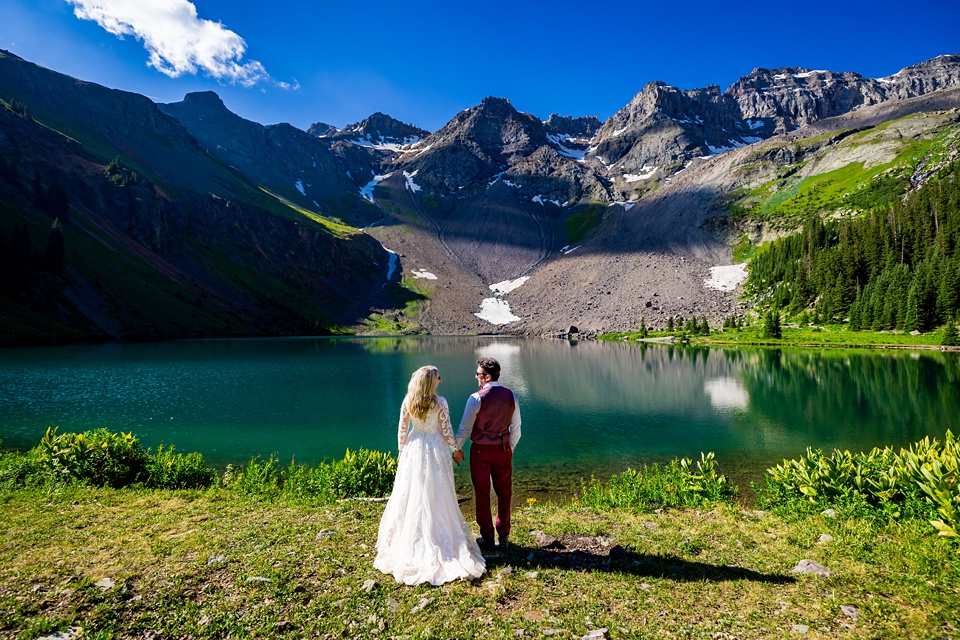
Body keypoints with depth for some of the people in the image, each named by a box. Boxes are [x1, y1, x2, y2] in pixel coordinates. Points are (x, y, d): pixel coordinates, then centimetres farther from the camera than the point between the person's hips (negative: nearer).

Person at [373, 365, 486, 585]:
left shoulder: (408, 402, -6)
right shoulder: (440, 402, -14)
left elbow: (402, 430, -1)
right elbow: (446, 431, -9)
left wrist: (401, 451, 13)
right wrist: (456, 448, 7)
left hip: (414, 451, 2)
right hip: (435, 451, -2)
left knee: (412, 496, 13)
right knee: (437, 497, 9)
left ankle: (412, 542, 23)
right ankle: (442, 540, 19)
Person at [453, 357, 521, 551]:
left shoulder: (476, 398, -16)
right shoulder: (511, 396, -3)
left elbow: (465, 429, -9)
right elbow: (516, 428, 4)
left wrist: (456, 449, 6)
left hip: (481, 450, -3)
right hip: (503, 449, 3)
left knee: (482, 494, 11)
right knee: (504, 493, 15)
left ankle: (487, 538, 21)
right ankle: (504, 537, 22)